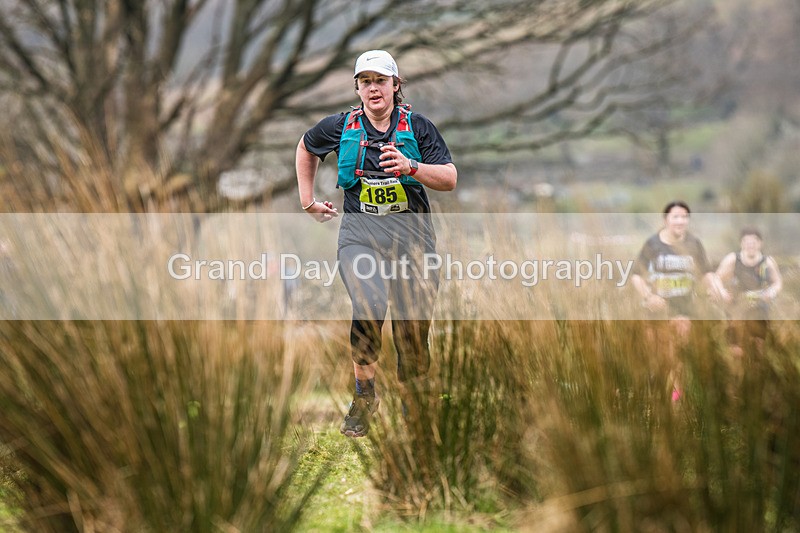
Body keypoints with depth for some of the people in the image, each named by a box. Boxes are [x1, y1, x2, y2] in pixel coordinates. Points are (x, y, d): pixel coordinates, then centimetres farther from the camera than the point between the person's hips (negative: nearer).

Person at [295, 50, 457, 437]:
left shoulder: (418, 127, 2)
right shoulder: (340, 127, 6)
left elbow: (450, 179, -3)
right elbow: (306, 148, 27)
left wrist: (411, 167, -19)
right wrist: (307, 200, 24)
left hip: (412, 233, 1)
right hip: (360, 233, -1)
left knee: (413, 325, -1)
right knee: (370, 306, -26)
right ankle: (364, 396, -14)